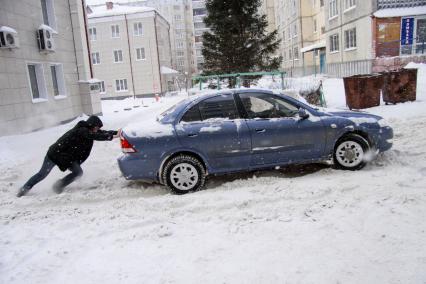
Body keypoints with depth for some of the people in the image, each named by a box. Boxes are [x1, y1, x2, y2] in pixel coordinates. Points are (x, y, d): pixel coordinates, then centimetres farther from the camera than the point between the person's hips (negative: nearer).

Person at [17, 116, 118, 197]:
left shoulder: (87, 131, -2)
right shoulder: (81, 131, -27)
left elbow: (102, 133, -1)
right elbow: (96, 136, -37)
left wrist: (116, 132, -10)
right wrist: (112, 136, -36)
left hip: (68, 158, 8)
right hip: (55, 154, -8)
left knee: (78, 172, -9)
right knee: (42, 174, 3)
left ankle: (59, 185, 9)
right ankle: (24, 188, 24)